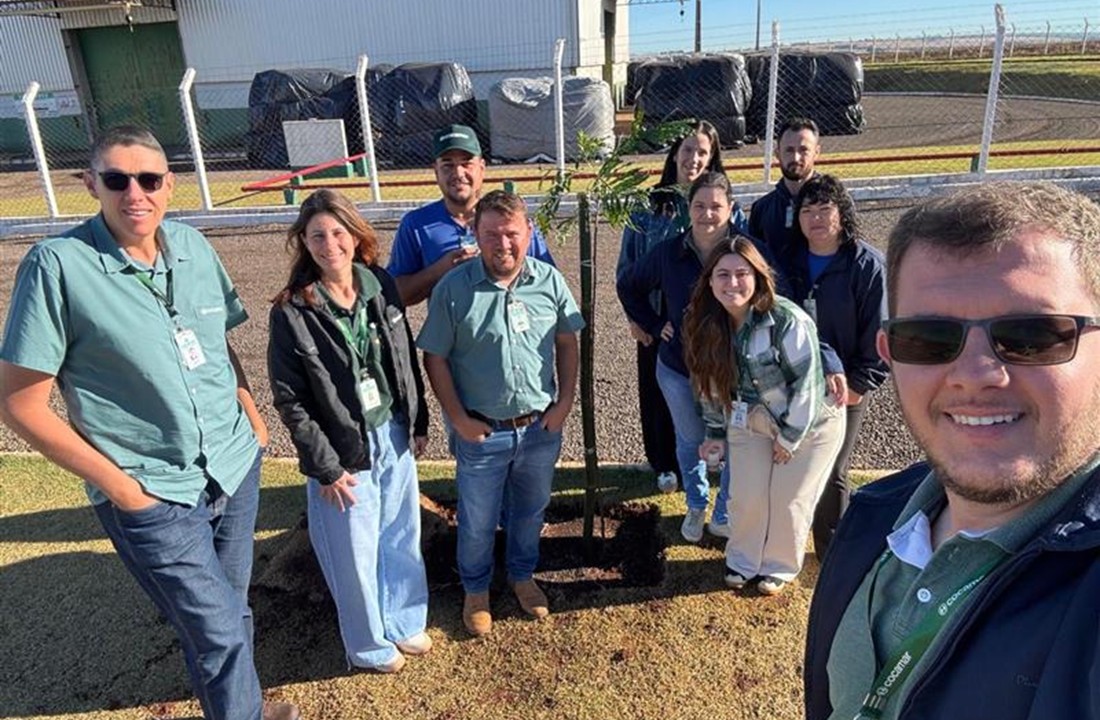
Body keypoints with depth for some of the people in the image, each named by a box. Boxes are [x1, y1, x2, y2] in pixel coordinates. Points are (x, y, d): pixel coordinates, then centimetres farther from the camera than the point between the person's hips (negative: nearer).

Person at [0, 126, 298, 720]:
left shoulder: (193, 246, 0)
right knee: (219, 632, 3)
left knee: (230, 609, 22)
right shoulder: (58, 265, -15)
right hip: (153, 495, -5)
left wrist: (252, 414, 5)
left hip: (236, 469, 5)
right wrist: (116, 482, -12)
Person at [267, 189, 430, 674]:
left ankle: (404, 622, 46)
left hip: (395, 438, 4)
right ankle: (369, 645, 39)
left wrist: (418, 422, 9)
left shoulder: (381, 286, -3)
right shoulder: (292, 312, -16)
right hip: (342, 453, -4)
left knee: (402, 538, 20)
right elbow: (289, 401, -12)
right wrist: (325, 467, -11)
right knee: (355, 556, 13)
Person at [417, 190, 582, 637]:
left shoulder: (549, 280, -6)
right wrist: (459, 419, -10)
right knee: (477, 522, 16)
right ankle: (476, 590, 43)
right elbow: (435, 358, -8)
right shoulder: (453, 289, -14)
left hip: (540, 428, 3)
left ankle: (522, 575, 50)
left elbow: (567, 342, 4)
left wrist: (565, 401, -1)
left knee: (530, 510, 23)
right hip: (481, 433, -2)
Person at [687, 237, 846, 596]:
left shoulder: (787, 320, -29)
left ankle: (779, 567, 31)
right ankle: (742, 562, 32)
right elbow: (711, 381, 2)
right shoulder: (706, 324, -12)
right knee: (746, 496, 5)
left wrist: (789, 438, -14)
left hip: (809, 423, -4)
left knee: (789, 501, 5)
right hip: (750, 422, 4)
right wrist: (715, 431, 5)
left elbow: (807, 383, -22)